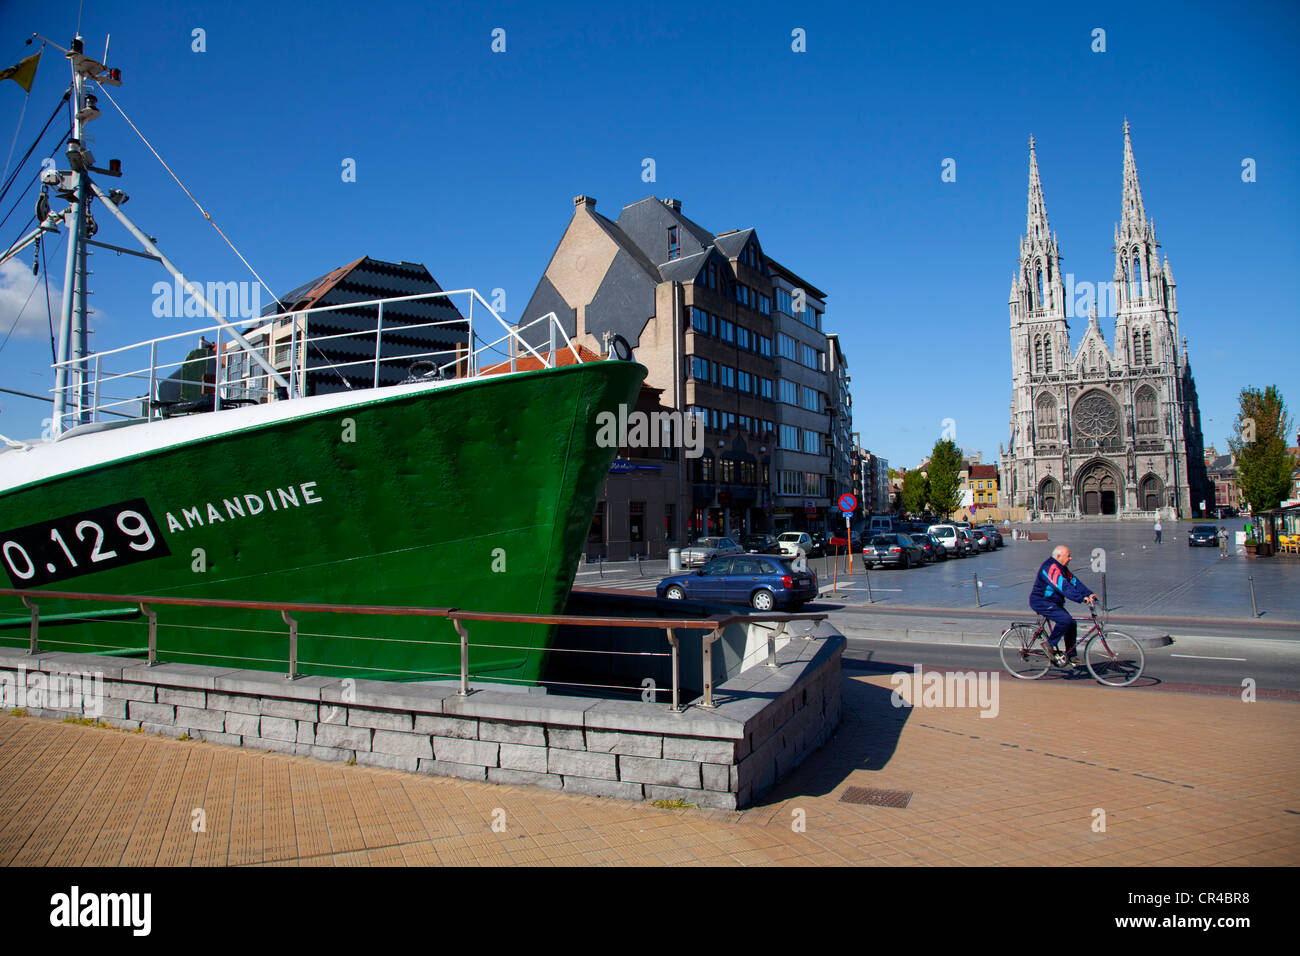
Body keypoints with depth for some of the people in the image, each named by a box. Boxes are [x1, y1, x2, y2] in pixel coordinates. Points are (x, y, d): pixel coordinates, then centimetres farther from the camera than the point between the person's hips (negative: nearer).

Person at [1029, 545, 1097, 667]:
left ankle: (1070, 656, 13)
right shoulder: (1051, 567, -21)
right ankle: (1051, 645, -10)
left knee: (1071, 624, 4)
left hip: (1053, 602, 10)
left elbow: (1074, 582, 7)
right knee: (1065, 619, -25)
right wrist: (1081, 598, -37)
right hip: (1041, 602, -10)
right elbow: (1064, 587, -31)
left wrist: (1089, 594, -5)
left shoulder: (1062, 568, 13)